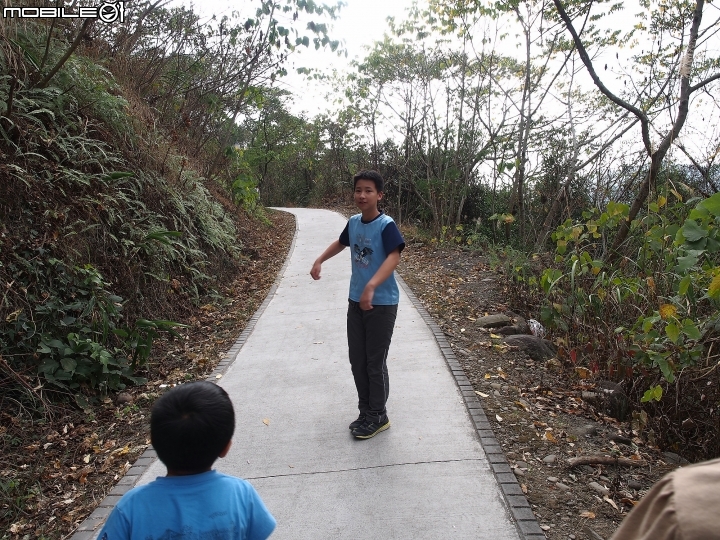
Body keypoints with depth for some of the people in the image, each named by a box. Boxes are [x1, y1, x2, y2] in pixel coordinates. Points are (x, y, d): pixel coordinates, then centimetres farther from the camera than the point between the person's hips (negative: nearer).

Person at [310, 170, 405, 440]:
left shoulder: (386, 225, -17)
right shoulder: (353, 222, 5)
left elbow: (394, 257, -32)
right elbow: (341, 243, 27)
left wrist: (371, 287, -43)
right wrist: (319, 261, 19)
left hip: (382, 303, -7)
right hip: (355, 300, 7)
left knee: (375, 362, 2)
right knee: (357, 359, 13)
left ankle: (378, 416, 19)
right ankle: (366, 412, 28)